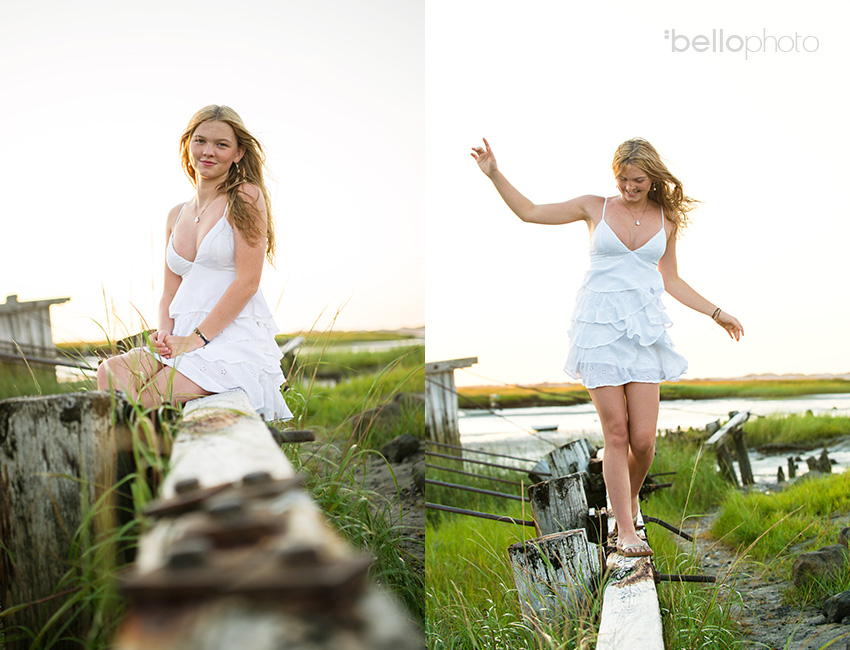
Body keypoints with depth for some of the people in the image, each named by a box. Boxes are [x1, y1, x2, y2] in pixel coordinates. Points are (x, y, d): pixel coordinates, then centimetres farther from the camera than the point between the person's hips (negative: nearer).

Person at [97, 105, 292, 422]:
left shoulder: (246, 198, -1)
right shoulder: (176, 215, 19)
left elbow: (247, 282, -10)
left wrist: (197, 338, -14)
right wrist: (165, 333, -1)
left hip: (237, 338, -6)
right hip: (186, 340, 7)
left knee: (148, 400, -26)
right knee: (111, 373, -21)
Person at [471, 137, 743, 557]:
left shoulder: (667, 220, 10)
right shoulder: (596, 208, 4)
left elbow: (671, 281, 18)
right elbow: (530, 212, 5)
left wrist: (716, 313, 17)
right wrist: (495, 175, -4)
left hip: (644, 329, 2)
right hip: (599, 327, -2)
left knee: (643, 438, -3)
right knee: (616, 434, -3)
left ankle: (629, 499, 28)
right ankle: (626, 532, 5)